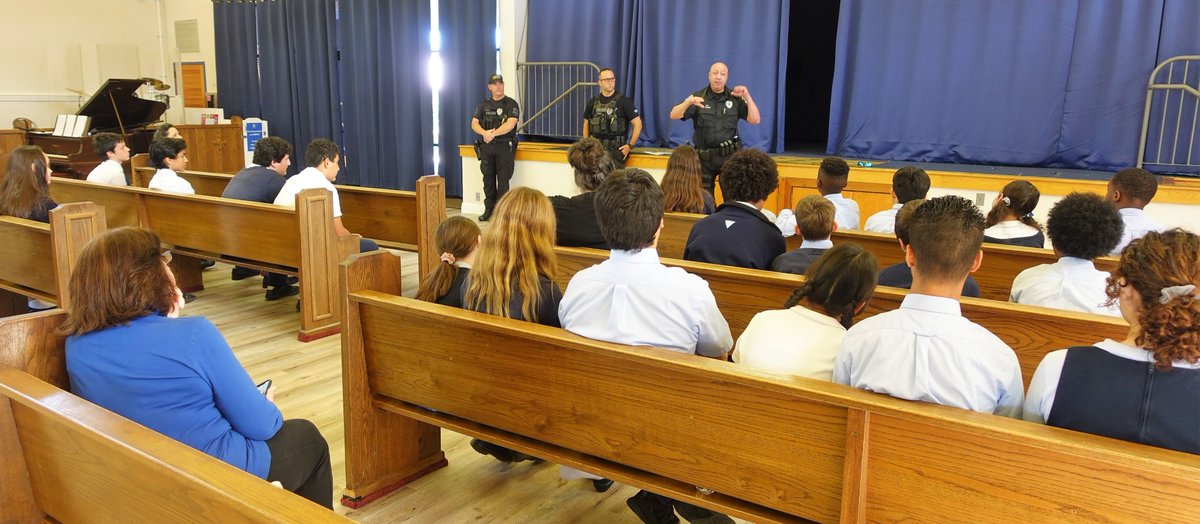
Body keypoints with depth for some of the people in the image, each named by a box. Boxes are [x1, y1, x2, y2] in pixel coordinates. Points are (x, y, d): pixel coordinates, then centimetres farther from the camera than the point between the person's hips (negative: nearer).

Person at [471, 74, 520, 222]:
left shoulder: (511, 104, -2)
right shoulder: (484, 104, 13)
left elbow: (510, 124, -15)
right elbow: (474, 123, 6)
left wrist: (493, 134, -19)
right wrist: (484, 133, -15)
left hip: (505, 147, -4)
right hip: (486, 147, 4)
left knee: (503, 180, -4)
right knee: (488, 180, 8)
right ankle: (488, 210, 16)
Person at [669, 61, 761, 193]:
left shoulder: (735, 98, 3)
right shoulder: (698, 97, 1)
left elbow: (755, 120, -3)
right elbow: (674, 116, -9)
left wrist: (747, 97, -15)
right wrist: (688, 102, -29)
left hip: (729, 155, 0)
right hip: (704, 157, 1)